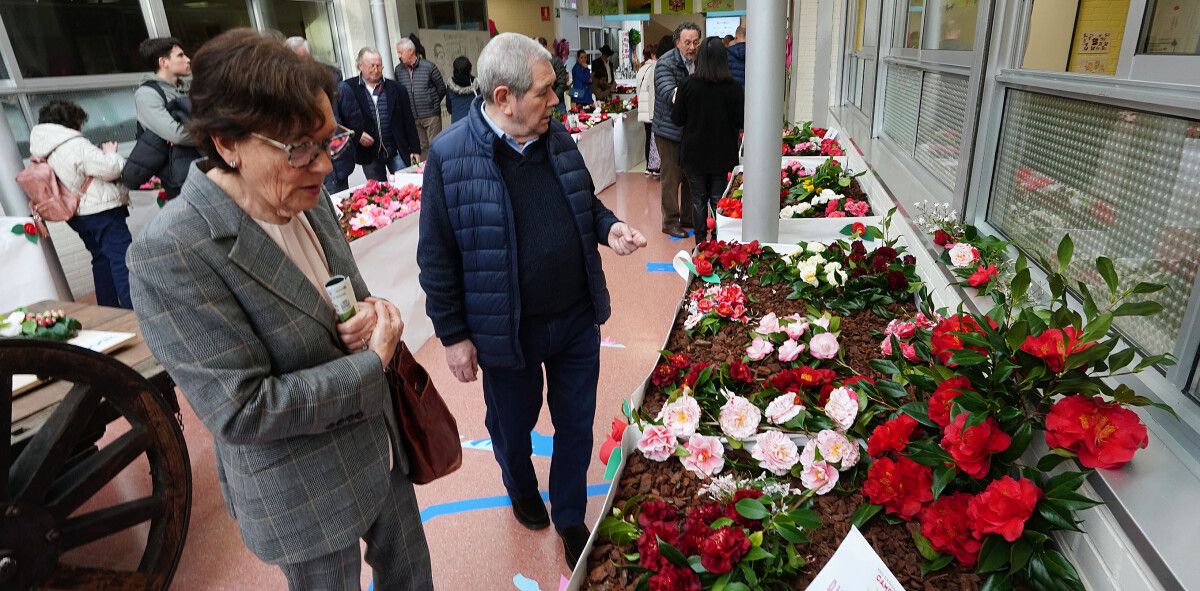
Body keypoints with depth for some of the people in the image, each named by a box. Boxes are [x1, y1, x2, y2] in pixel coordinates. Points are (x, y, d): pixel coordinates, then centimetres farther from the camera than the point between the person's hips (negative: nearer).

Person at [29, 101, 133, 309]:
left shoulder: (43, 152, 10)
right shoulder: (76, 145, -17)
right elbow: (111, 169, -18)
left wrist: (99, 154, 9)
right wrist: (110, 153, 1)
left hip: (77, 216, 9)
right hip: (101, 211, -9)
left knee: (101, 259, 19)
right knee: (122, 260, -11)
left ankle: (108, 308, 25)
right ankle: (133, 310, -17)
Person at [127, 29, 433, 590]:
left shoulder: (306, 200, -5)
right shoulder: (169, 255, -26)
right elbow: (241, 411, -26)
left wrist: (371, 314, -12)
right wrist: (371, 364, -21)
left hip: (380, 448, 6)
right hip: (305, 496, -6)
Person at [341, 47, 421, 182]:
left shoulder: (396, 88, 4)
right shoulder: (348, 88, 1)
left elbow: (408, 121, 5)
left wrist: (415, 149, 2)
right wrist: (358, 134, -14)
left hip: (396, 151, 0)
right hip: (368, 152, 0)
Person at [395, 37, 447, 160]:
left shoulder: (428, 66, -5)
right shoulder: (399, 70, 5)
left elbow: (441, 88, 2)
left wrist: (433, 103, 7)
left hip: (431, 115, -3)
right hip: (412, 117, 4)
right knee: (422, 148, 8)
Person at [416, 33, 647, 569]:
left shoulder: (557, 137, -1)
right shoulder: (450, 156, -16)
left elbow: (585, 202, 14)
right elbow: (437, 258, -11)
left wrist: (608, 227, -7)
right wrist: (453, 336, -8)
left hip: (578, 320, 4)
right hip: (507, 332, -3)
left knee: (576, 426, 17)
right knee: (513, 426, 22)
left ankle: (570, 516, 42)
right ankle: (521, 489, 55)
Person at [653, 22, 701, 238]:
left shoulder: (699, 62, 8)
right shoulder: (666, 64, -14)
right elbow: (669, 93, -31)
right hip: (669, 130, -7)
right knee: (672, 177, -2)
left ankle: (688, 219, 27)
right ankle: (670, 222, 10)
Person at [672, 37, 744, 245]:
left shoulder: (689, 85, -10)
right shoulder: (733, 88, -11)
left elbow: (677, 119, -4)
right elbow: (740, 122, -6)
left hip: (695, 153, 0)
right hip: (723, 154, 0)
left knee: (699, 199, 11)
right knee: (719, 200, 10)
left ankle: (701, 243, 16)